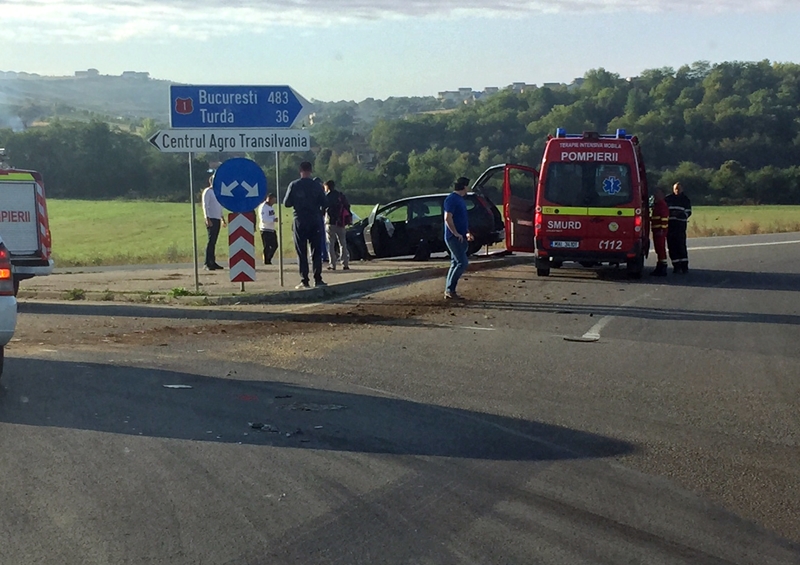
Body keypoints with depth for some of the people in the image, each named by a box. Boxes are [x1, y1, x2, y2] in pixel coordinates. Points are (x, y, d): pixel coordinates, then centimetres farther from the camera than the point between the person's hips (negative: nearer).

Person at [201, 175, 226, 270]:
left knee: (214, 241, 7)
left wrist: (222, 218, 22)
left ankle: (213, 262, 7)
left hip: (217, 219, 8)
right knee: (211, 241, -12)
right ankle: (207, 264, -13)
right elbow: (205, 205, -11)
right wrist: (207, 219, -20)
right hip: (211, 219, -8)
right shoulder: (207, 191, -5)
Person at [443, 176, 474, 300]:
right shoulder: (452, 199, -14)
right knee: (462, 263, -13)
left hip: (460, 237, 10)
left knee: (455, 264, 10)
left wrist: (467, 233, 19)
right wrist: (456, 234, -21)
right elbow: (448, 218, -21)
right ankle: (450, 289, -10)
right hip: (454, 237, -10)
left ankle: (449, 291, 12)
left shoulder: (460, 199, 17)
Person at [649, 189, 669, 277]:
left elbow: (664, 218, -20)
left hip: (660, 231, -11)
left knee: (661, 249, -11)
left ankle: (663, 269, -11)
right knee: (658, 249, 14)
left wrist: (662, 229, -24)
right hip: (656, 230, 11)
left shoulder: (662, 205, -13)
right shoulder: (656, 205, 20)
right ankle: (660, 268, 20)